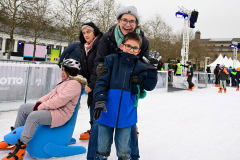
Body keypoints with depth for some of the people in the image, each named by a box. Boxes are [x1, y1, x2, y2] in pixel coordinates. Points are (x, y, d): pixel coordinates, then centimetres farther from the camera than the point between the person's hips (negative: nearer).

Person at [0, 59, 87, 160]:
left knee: (33, 116, -31)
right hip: (51, 108, 11)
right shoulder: (64, 80, 16)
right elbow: (53, 93, 19)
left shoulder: (74, 84, -17)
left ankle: (21, 148, -22)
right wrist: (40, 102, 2)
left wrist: (41, 107, -18)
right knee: (23, 108, 9)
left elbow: (60, 100, -25)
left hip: (60, 113, -11)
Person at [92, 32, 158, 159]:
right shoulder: (111, 59, 0)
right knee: (102, 149, 13)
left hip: (126, 114, 1)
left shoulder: (140, 66, 6)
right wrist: (100, 100, -16)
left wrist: (152, 70, -15)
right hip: (107, 111, -1)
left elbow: (149, 86, -1)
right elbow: (102, 81, -4)